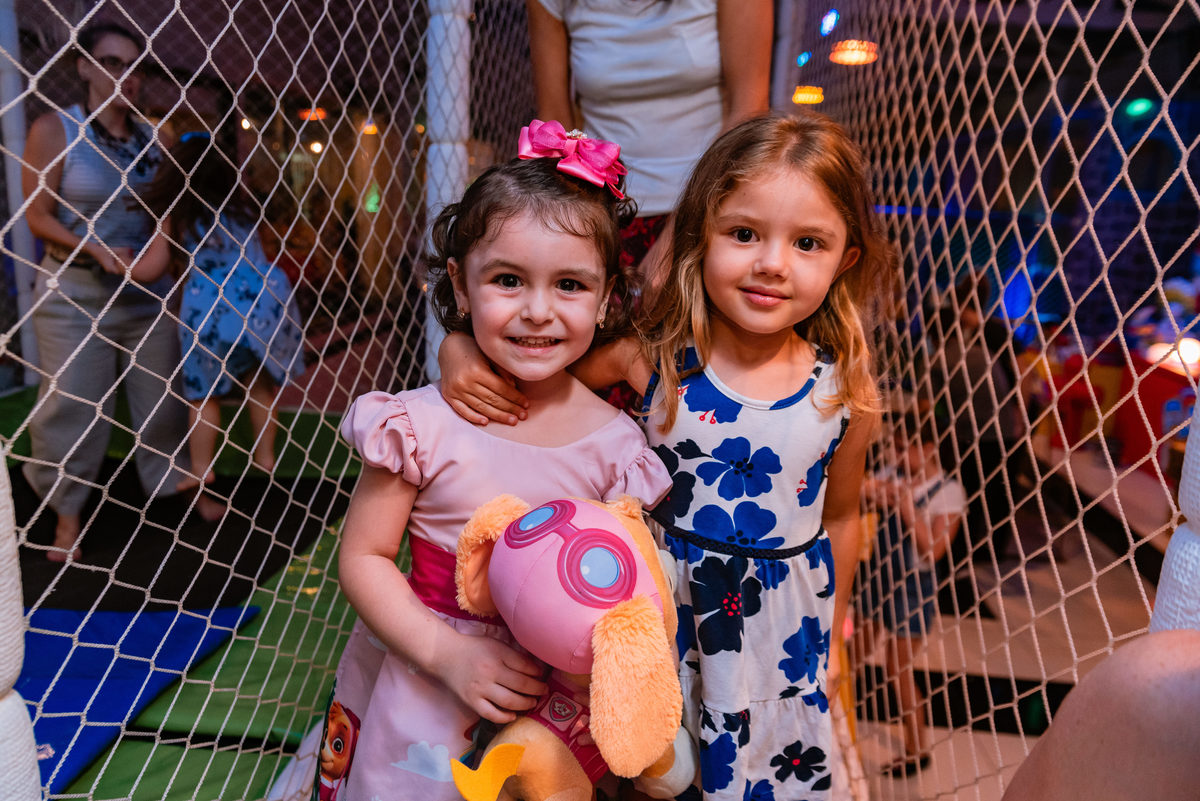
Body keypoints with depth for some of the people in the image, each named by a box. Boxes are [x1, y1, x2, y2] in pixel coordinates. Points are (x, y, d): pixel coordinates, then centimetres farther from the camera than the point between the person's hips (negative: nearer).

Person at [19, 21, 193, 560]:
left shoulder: (153, 135, 5)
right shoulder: (55, 130, -5)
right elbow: (39, 217, -9)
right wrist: (98, 251, -21)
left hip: (147, 291, 3)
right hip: (75, 292, -3)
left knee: (164, 397, 10)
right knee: (70, 406, 4)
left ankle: (173, 483, 28)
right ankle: (67, 512, 22)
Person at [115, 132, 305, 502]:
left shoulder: (174, 216, -3)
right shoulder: (242, 206, 8)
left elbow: (147, 271, -2)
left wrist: (116, 264, 19)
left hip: (209, 312, -3)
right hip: (266, 301, 3)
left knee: (203, 392, 14)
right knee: (262, 381, 19)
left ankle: (201, 469, 22)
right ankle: (265, 454, 27)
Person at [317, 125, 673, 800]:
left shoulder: (617, 442, -11)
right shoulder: (424, 424, -17)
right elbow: (364, 557, -10)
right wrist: (448, 654, -19)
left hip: (552, 694, 2)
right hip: (421, 677, -1)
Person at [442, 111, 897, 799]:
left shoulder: (846, 398, -12)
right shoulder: (653, 358, -17)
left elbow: (839, 518, 4)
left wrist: (833, 627, 15)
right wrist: (461, 362, -27)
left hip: (781, 624, 1)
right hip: (664, 609, 0)